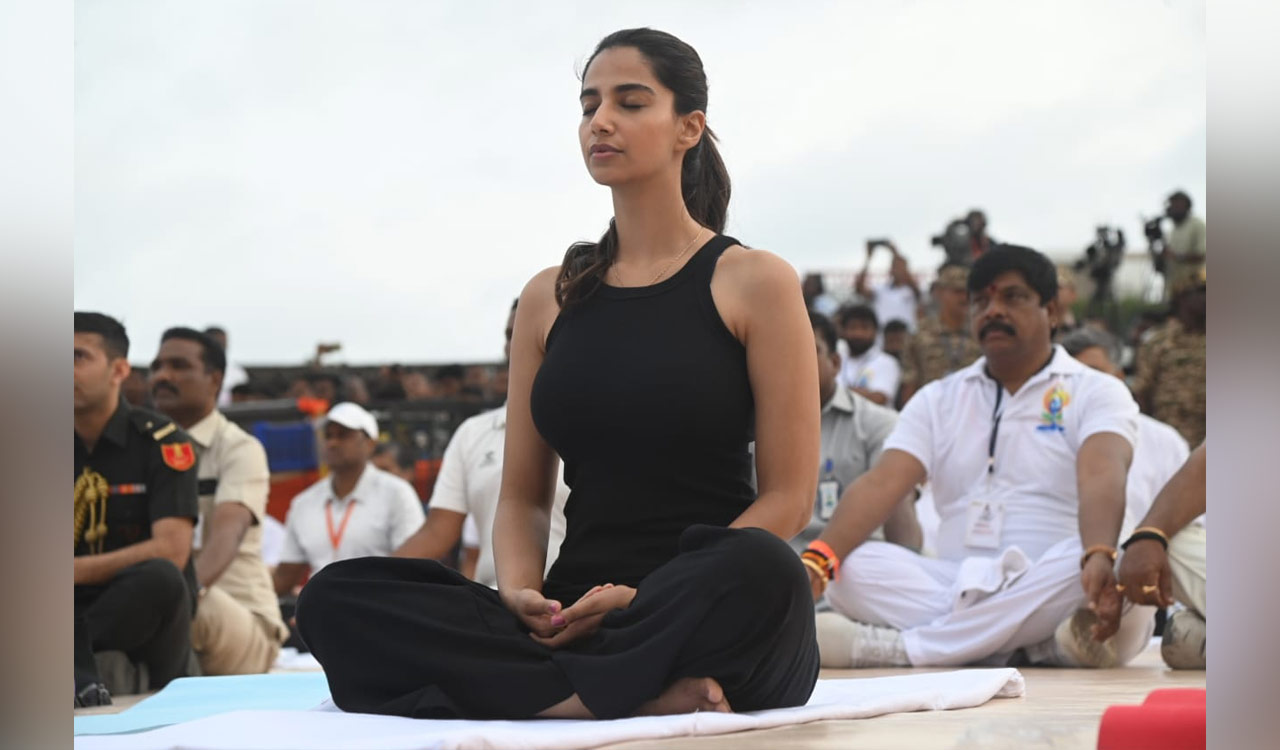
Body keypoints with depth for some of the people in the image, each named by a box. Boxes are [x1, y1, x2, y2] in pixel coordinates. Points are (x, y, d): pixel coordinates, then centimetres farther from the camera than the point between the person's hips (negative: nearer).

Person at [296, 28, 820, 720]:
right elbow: (522, 494, 16)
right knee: (336, 599, -21)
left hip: (703, 613, -4)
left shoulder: (753, 283, 4)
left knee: (757, 571, -41)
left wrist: (645, 597, -15)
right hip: (576, 608, 4)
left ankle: (540, 694, -25)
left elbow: (788, 497, -2)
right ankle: (644, 696, -29)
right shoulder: (550, 298, 17)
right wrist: (521, 593, -8)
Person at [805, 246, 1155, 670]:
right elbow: (882, 483, 1)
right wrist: (818, 559, -19)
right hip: (953, 585, 3)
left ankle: (894, 647, -33)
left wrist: (1100, 558, -38)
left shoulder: (1096, 392, 6)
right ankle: (1045, 646, -35)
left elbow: (1101, 479, -16)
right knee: (854, 568, -22)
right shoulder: (938, 399, 17)